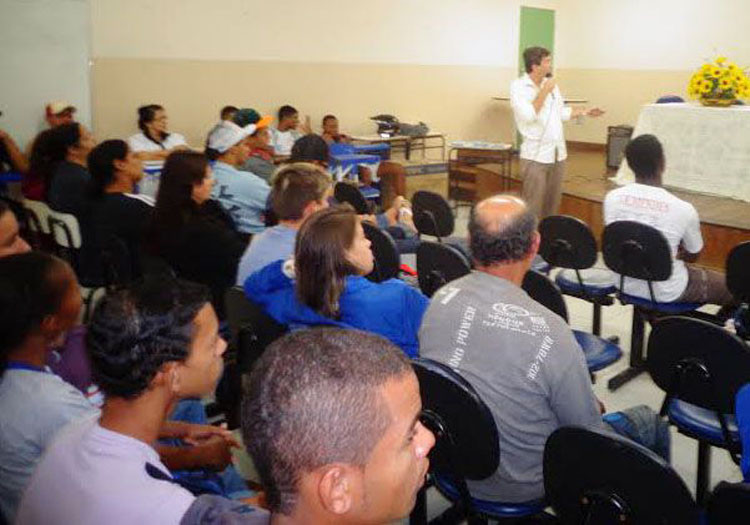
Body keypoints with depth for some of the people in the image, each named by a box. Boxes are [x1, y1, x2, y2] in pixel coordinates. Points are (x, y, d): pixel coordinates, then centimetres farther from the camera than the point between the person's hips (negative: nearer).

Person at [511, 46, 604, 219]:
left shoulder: (551, 84, 11)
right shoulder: (518, 86, -9)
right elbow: (528, 116, -22)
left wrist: (585, 111, 19)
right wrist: (544, 91, -16)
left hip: (558, 153, 7)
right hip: (536, 155, -7)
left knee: (552, 203, 12)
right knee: (533, 206, -5)